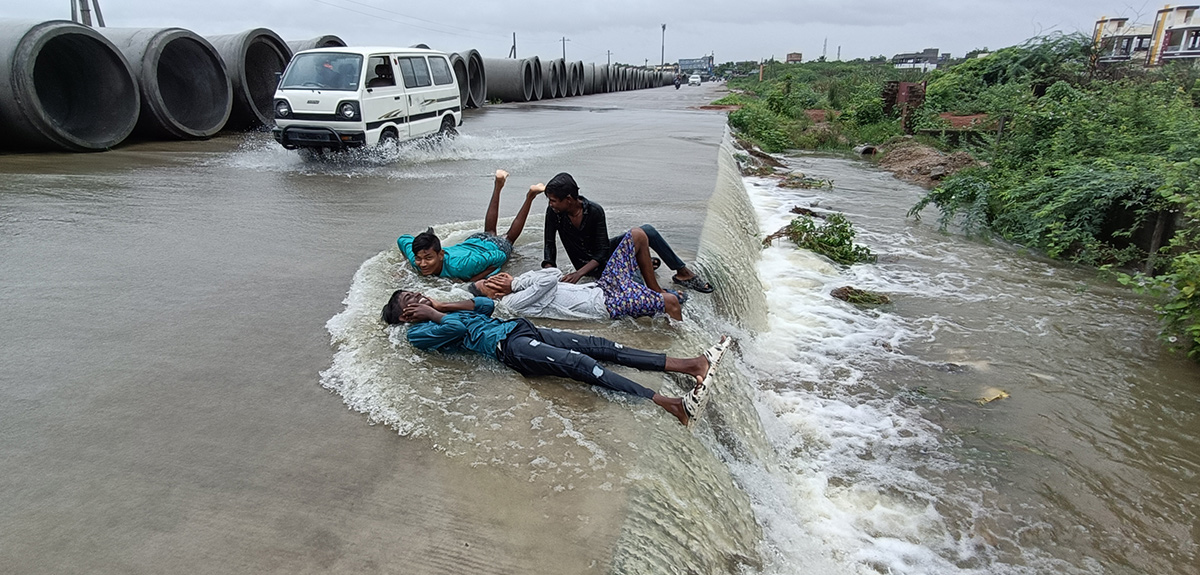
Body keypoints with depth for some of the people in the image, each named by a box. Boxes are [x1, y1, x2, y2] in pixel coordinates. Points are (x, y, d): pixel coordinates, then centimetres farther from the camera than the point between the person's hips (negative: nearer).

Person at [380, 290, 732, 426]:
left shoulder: (444, 315, 31)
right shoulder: (419, 333, 7)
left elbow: (486, 305, 22)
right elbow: (458, 326, -10)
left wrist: (442, 305, 17)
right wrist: (434, 313, 6)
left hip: (519, 328, 8)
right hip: (508, 346, -8)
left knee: (600, 346, -10)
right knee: (583, 365, -28)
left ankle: (689, 365, -19)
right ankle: (673, 405, -41)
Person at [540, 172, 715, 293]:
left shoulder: (594, 211, -24)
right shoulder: (553, 213, -19)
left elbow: (602, 251, -24)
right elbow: (550, 245, -12)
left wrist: (579, 273, -39)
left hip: (602, 255, 0)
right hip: (587, 263, 0)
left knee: (647, 231, -25)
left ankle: (683, 272, -6)